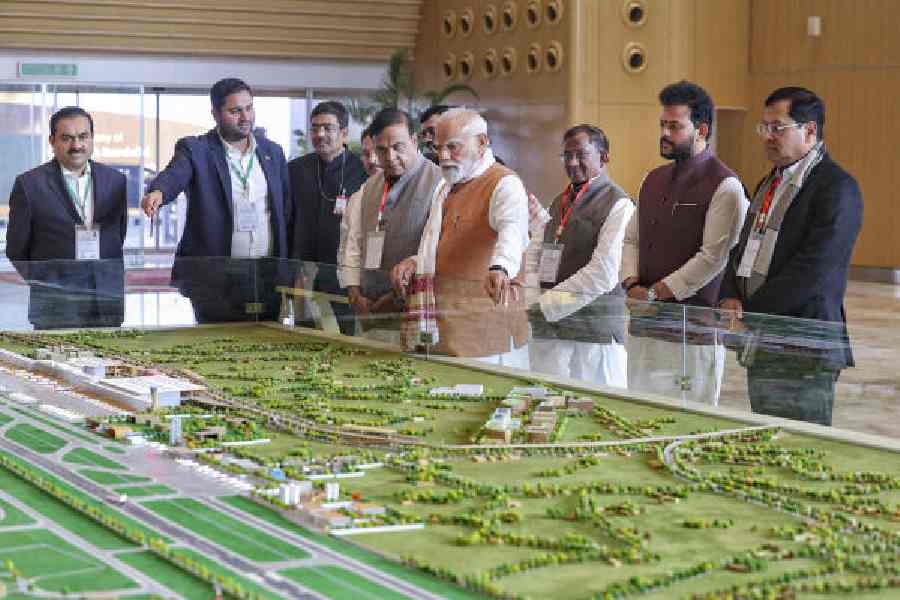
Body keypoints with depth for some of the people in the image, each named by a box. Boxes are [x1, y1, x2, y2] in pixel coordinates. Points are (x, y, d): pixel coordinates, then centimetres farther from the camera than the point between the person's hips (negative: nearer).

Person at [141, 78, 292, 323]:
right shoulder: (195, 149, -1)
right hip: (216, 281, -4)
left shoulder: (273, 152, 12)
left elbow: (286, 213, 14)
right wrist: (158, 192, -44)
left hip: (268, 278, 4)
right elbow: (173, 174, -21)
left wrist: (287, 271, 7)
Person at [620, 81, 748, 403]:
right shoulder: (653, 180, 17)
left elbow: (713, 258, -14)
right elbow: (631, 239, 19)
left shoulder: (724, 186, -8)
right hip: (642, 328, 7)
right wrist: (632, 284, 0)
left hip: (692, 331, -7)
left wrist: (655, 293, -12)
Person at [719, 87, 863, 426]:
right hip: (760, 343, 9)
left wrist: (750, 311, -14)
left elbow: (814, 268, -18)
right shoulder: (770, 183, 19)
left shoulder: (837, 187, -11)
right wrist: (730, 298, -1)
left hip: (803, 347, -8)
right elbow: (744, 248, 20)